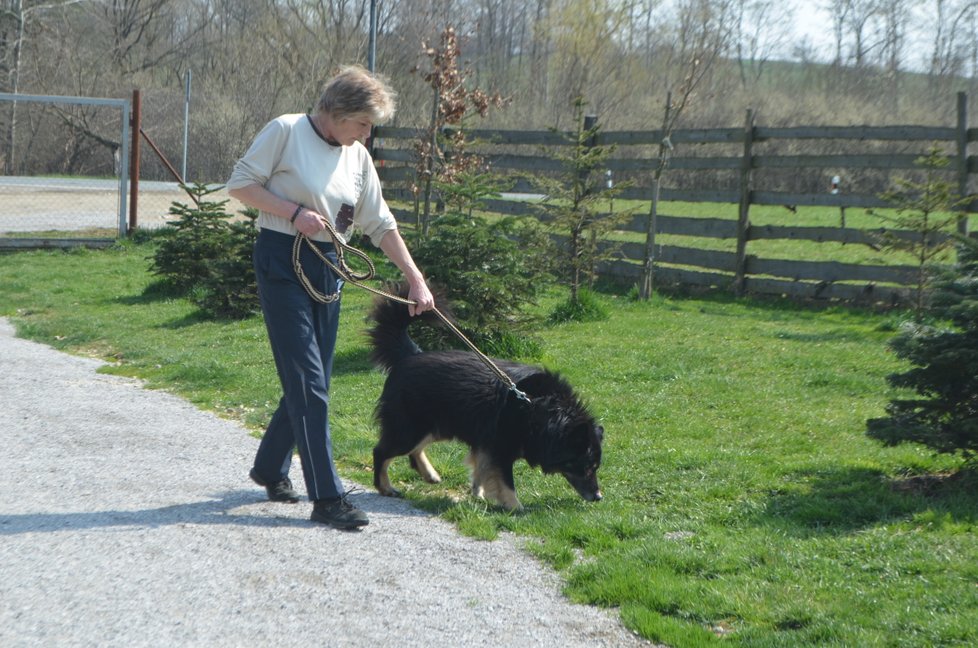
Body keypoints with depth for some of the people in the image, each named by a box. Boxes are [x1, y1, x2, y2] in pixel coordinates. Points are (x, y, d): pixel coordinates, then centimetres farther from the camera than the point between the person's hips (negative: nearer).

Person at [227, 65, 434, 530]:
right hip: (281, 261, -7)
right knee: (308, 381, -11)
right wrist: (294, 213, -17)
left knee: (311, 382, 10)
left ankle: (270, 468, 31)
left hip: (328, 268, 7)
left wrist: (415, 279, 9)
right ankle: (326, 497, -11)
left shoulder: (358, 157, 11)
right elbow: (241, 183, -7)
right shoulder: (286, 131, -7)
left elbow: (380, 225, 14)